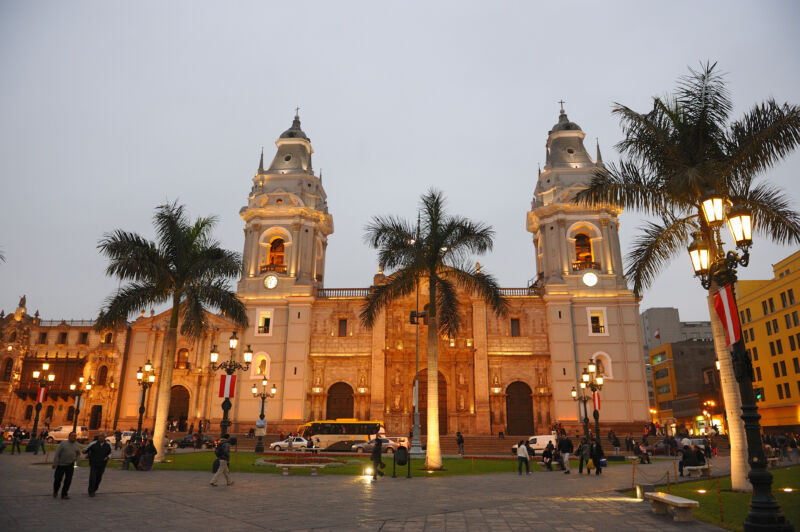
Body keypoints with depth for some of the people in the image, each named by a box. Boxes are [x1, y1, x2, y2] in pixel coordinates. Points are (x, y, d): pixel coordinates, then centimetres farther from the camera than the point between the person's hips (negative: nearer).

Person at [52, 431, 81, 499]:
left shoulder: (77, 445, 4)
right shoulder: (63, 443, -8)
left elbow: (78, 454, 18)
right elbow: (57, 454, -10)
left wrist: (75, 459, 1)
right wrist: (55, 464, -14)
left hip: (70, 465, 2)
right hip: (61, 464, -2)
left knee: (68, 480, -6)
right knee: (58, 479, 9)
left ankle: (64, 494, 4)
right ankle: (55, 491, 37)